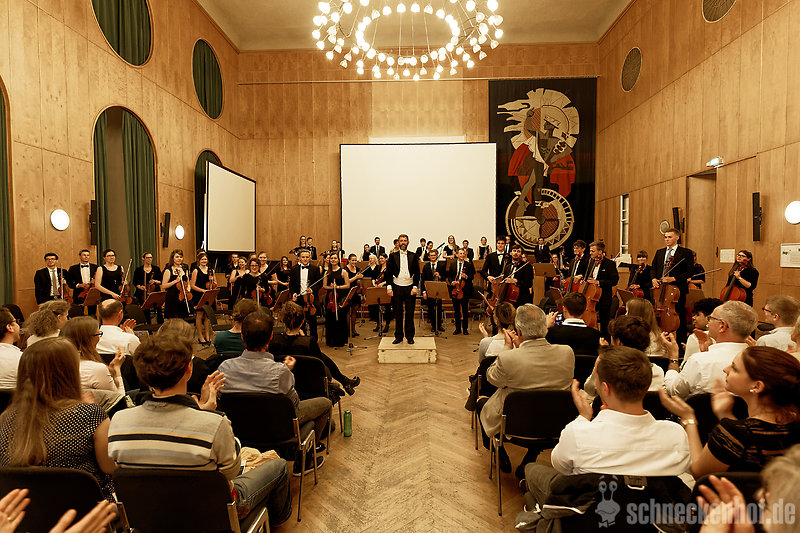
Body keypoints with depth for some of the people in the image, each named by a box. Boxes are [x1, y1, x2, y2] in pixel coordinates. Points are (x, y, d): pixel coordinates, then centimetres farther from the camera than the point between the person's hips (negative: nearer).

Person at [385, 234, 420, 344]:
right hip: (397, 287, 0)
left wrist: (415, 287, -5)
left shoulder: (413, 256, 5)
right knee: (398, 313, 5)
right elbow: (388, 272, 4)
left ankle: (410, 336, 14)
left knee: (410, 313, 4)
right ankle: (398, 336, 15)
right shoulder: (393, 256, 5)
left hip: (410, 288, 0)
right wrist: (389, 287, -5)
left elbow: (417, 273, 4)